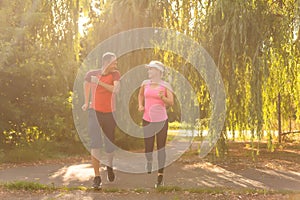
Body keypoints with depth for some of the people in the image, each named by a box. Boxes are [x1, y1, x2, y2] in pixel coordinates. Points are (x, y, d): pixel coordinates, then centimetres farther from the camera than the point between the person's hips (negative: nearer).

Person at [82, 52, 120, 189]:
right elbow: (86, 83, 22)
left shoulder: (115, 74, -4)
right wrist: (86, 102, 24)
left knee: (110, 144, 10)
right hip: (94, 112, -1)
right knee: (95, 144, -14)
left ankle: (109, 166, 44)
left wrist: (99, 82, -26)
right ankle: (97, 178, -11)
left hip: (109, 113, 1)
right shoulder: (91, 73, -1)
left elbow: (115, 89, -22)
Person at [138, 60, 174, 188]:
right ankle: (148, 172, 29)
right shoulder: (145, 83, 5)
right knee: (148, 147, 4)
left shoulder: (165, 86, -4)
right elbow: (141, 94, 24)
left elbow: (171, 103, -7)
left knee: (161, 147, 1)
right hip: (147, 120, 2)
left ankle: (160, 176, 9)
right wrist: (140, 105, 8)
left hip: (161, 120, -2)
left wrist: (162, 97, -26)